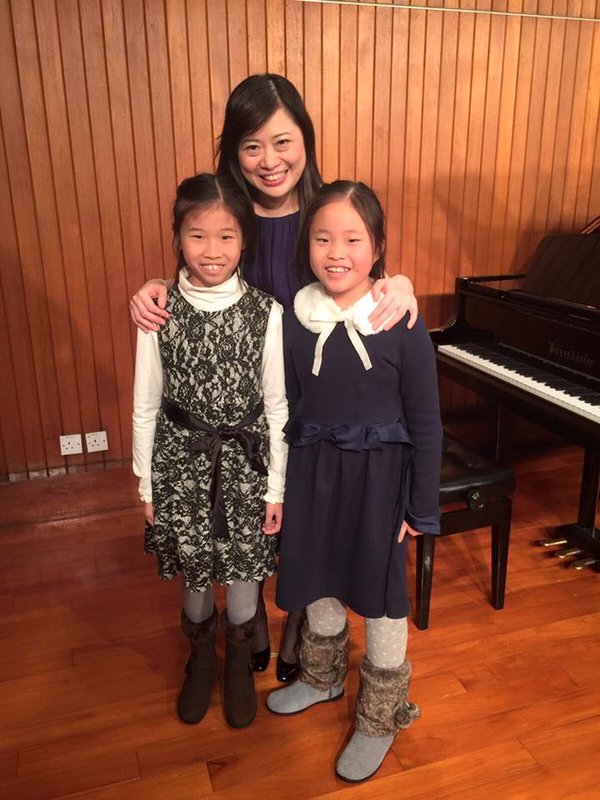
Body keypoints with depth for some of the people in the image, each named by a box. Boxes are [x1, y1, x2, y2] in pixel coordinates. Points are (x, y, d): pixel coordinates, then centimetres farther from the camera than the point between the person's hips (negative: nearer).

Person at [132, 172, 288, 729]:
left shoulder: (265, 312, -11)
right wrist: (146, 482, 3)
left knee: (243, 569, 13)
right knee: (193, 571, 15)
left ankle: (239, 666, 42)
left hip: (245, 460, 0)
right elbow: (145, 405, -2)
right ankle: (200, 660, 46)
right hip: (182, 460, 1)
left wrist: (276, 488, -2)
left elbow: (276, 405, -5)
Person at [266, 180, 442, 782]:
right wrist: (279, 489, 7)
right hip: (313, 470, 4)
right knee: (318, 581, 20)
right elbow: (286, 410, 4)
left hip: (378, 474, -3)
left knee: (380, 597, 10)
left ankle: (380, 718, 35)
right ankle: (323, 678, 48)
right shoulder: (294, 319, -5)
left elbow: (425, 423, -8)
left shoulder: (401, 323, -14)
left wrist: (422, 507, -6)